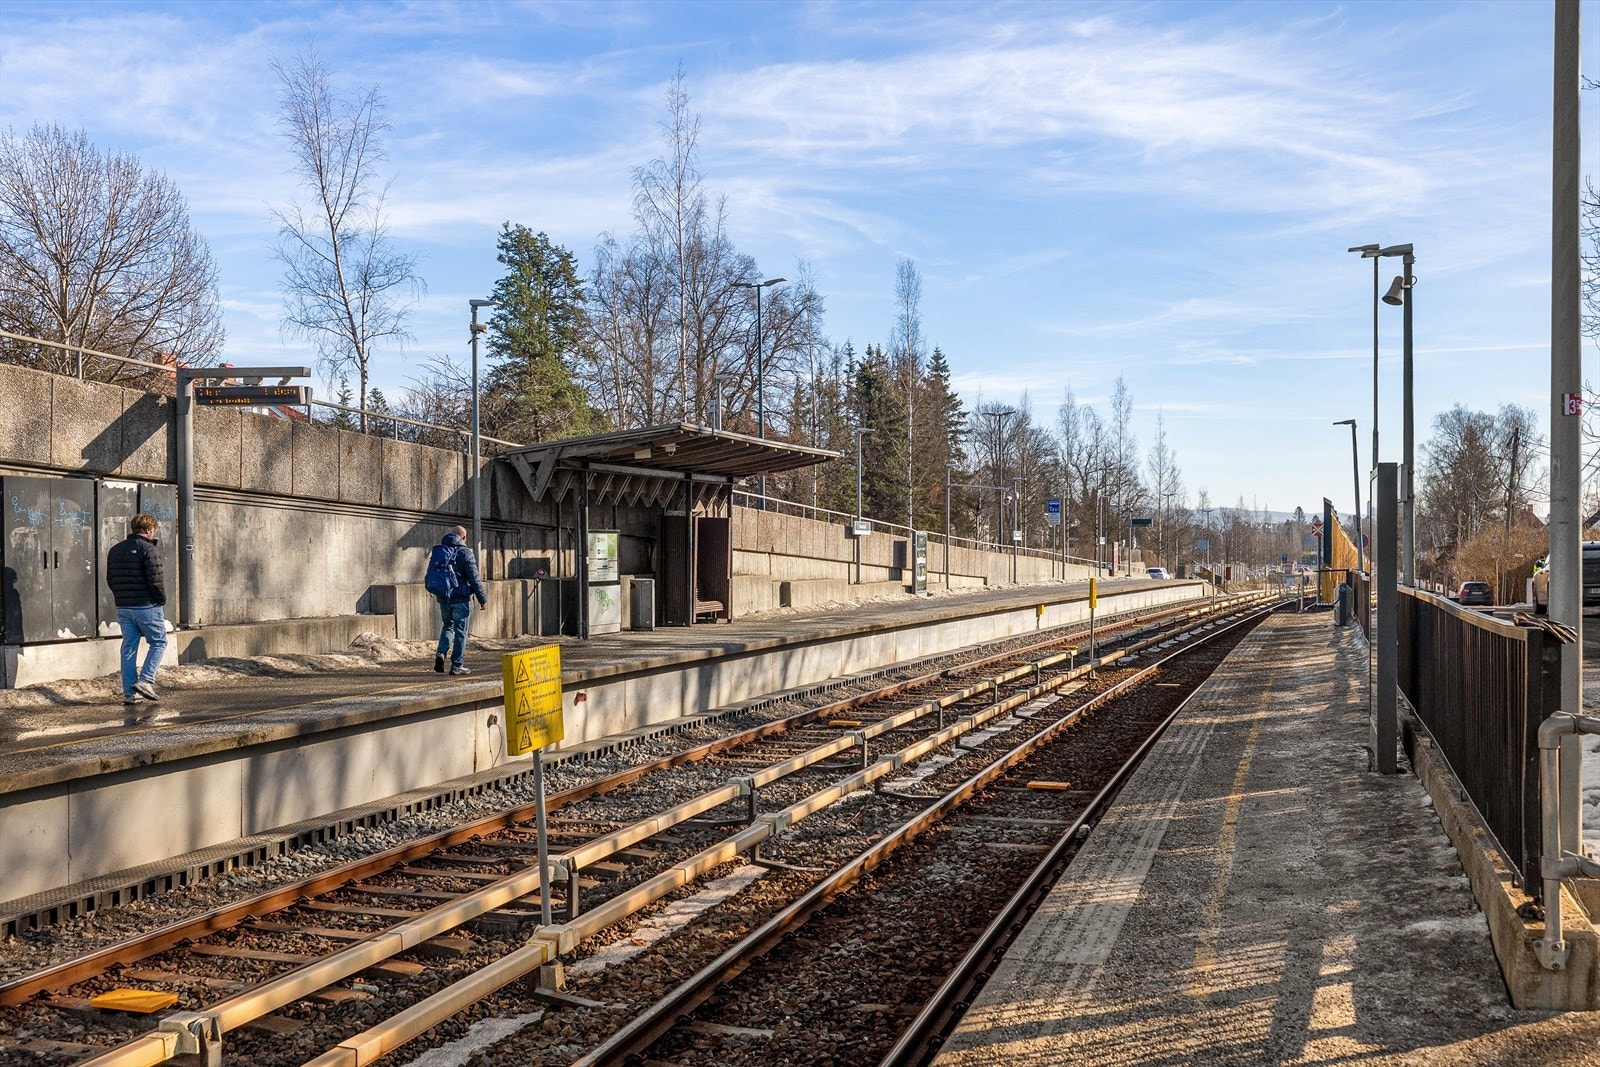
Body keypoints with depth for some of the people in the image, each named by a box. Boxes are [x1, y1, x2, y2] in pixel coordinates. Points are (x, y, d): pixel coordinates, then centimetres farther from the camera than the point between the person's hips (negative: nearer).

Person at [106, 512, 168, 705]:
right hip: (146, 606, -7)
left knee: (128, 648, 9)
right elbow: (155, 579, -18)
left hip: (123, 607, 7)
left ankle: (129, 692, 9)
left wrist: (121, 597, 17)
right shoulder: (149, 549, -12)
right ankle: (145, 681, -6)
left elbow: (110, 579, 14)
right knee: (158, 642, 6)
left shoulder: (115, 550, 13)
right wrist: (162, 598, -4)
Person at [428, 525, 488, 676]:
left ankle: (441, 652, -2)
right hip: (460, 598, -5)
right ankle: (456, 665, 4)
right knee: (460, 631, 3)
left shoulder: (438, 551, 8)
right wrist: (483, 599, -6)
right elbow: (474, 578, -12)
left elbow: (430, 574, 14)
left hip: (443, 598, 5)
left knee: (447, 626, 20)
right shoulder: (464, 553, -10)